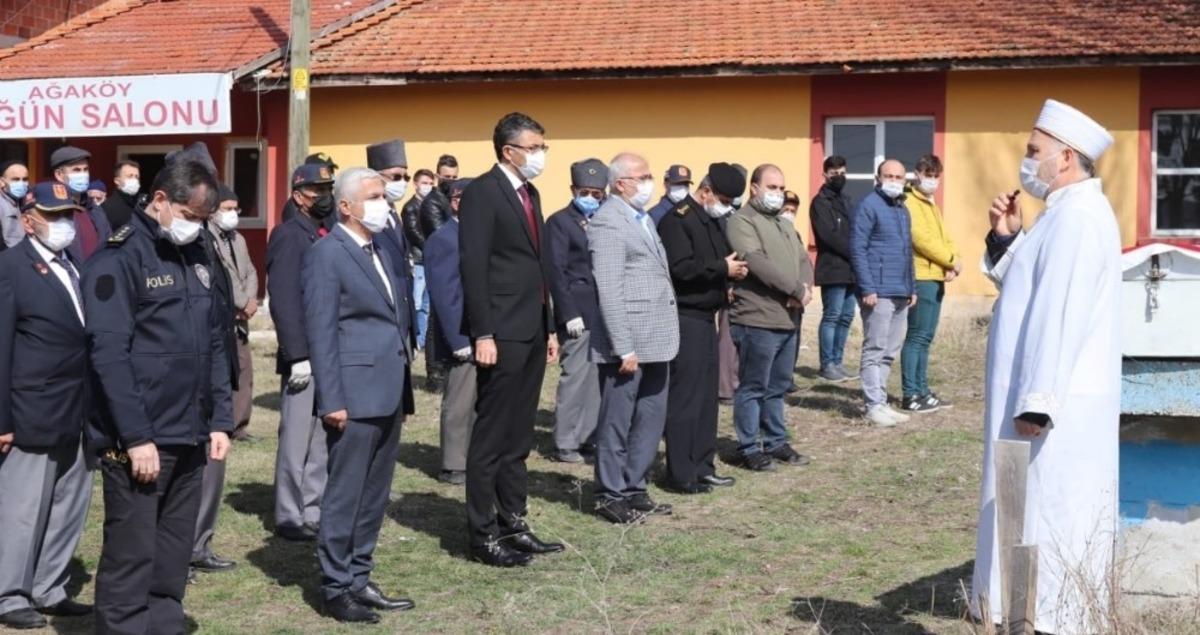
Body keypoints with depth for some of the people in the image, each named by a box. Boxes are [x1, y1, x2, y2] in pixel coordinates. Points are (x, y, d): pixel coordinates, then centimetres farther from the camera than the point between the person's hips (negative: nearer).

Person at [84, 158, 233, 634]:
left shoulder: (197, 258, 13)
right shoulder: (119, 258, -9)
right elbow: (109, 355, -15)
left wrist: (220, 420, 9)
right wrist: (136, 437, -18)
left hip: (189, 437, 7)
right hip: (137, 441, -7)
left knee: (172, 562, 12)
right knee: (130, 561, -2)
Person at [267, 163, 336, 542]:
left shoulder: (330, 235, 15)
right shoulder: (288, 236, -7)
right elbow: (283, 300, -13)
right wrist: (298, 355, -17)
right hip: (305, 358, -7)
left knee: (324, 440, 11)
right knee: (297, 440, -1)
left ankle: (314, 511, 19)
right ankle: (289, 518, 8)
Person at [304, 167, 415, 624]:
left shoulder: (379, 252, 16)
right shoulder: (327, 254, -9)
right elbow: (321, 332, -14)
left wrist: (403, 392, 16)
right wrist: (332, 400, -19)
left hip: (388, 395, 8)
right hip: (356, 395, -8)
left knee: (375, 496, 13)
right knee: (345, 495, 0)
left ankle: (359, 580, 22)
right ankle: (336, 589, 9)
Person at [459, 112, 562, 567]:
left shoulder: (529, 193, 17)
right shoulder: (482, 192, -10)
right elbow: (473, 267, -16)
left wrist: (550, 327, 17)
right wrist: (482, 334, -20)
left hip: (532, 333, 9)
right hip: (503, 334, -9)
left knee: (518, 439, 13)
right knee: (491, 439, -2)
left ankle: (513, 525, 21)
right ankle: (483, 536, 4)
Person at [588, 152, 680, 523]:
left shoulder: (643, 218, 16)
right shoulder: (608, 222, -12)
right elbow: (609, 291, -17)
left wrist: (665, 338, 13)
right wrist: (624, 349, -20)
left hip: (656, 341, 9)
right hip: (628, 343, -9)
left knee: (651, 420, 15)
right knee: (617, 423, 3)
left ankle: (635, 489, 26)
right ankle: (610, 496, 14)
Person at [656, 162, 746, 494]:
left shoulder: (711, 220, 16)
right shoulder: (677, 219, -13)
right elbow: (680, 268, -23)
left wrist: (730, 271, 3)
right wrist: (722, 269, -17)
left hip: (706, 317, 10)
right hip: (685, 319, -10)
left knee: (707, 395, 12)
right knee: (685, 396, -6)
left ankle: (702, 466, 20)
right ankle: (681, 475, 0)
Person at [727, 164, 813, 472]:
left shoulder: (785, 225, 21)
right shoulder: (742, 222, -8)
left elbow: (803, 259, 15)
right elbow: (758, 263, -19)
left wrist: (805, 287, -8)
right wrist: (796, 290, -16)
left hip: (788, 319, 8)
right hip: (757, 320, -8)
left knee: (778, 387, 15)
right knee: (753, 388, 0)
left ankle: (776, 442, 25)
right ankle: (749, 448, 8)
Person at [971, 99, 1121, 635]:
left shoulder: (1076, 218, -18)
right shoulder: (1070, 212, 15)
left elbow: (1059, 315, -24)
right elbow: (1029, 291, 21)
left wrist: (1035, 404, -25)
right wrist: (1007, 238, 6)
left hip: (1057, 407, -10)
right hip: (1057, 403, 10)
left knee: (1052, 519, -4)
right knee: (1050, 519, 14)